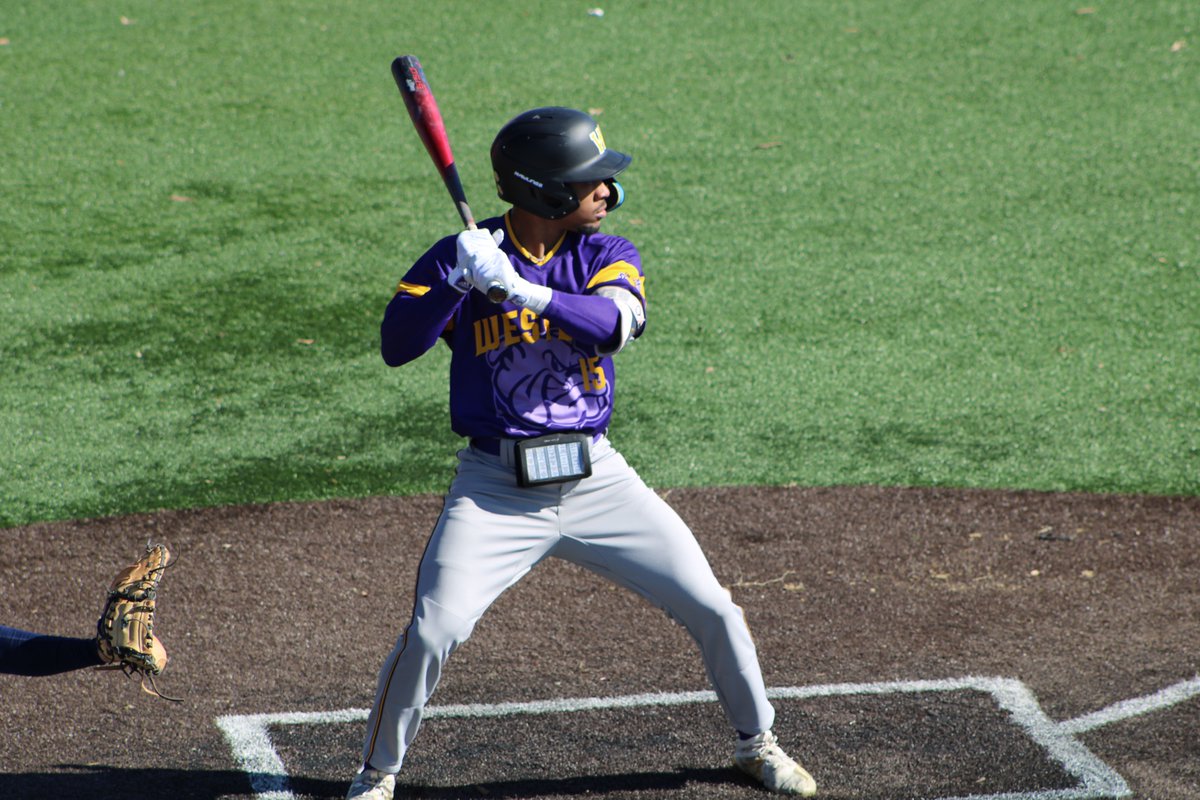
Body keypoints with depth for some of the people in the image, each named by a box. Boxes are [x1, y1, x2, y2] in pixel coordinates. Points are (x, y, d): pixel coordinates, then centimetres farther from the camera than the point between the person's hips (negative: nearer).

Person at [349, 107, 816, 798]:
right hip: (496, 489, -2)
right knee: (432, 633, -15)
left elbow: (615, 321, -22)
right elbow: (396, 345, -15)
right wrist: (455, 282, -30)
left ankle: (758, 743, 26)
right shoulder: (464, 255, -5)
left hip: (597, 480, 3)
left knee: (714, 610, 1)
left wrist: (519, 288, -35)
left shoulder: (608, 255, 0)